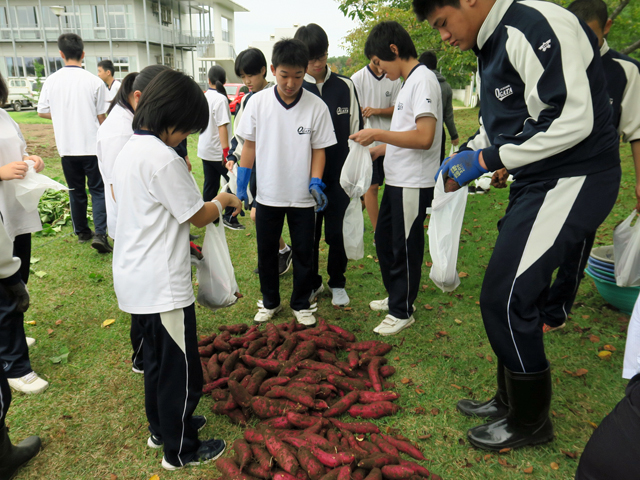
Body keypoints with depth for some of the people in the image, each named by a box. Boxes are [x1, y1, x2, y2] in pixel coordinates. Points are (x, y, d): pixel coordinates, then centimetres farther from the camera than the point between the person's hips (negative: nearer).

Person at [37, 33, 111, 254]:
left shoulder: (51, 80, -1)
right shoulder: (95, 81, -9)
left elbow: (42, 111, 7)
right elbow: (101, 116, -5)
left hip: (67, 146, 3)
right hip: (92, 145, -3)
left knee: (75, 190, 16)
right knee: (98, 190, 4)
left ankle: (81, 232, 27)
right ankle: (100, 233, -9)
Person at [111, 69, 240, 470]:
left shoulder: (130, 150, 8)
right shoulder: (163, 158, -22)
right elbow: (199, 216, -13)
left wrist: (181, 176, 9)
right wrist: (223, 201, 4)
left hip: (135, 279, 10)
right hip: (163, 285, -10)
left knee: (157, 359, 25)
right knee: (182, 372, 7)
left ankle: (162, 428, 43)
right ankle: (181, 451, 25)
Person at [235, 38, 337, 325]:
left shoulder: (316, 107, -9)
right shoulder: (258, 102, -6)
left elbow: (319, 149, -2)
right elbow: (249, 144, 1)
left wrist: (315, 183, -15)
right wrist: (241, 184, 0)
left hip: (302, 196, -1)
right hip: (267, 194, 1)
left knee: (303, 253, 11)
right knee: (266, 251, 14)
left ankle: (301, 304, 31)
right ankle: (270, 302, 34)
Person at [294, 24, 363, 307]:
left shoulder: (345, 87, 3)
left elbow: (355, 131, 6)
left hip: (338, 176, 0)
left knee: (337, 233, 6)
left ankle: (337, 283, 26)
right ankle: (312, 283, 28)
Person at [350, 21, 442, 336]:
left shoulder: (423, 80, -15)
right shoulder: (409, 82, 15)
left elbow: (424, 138, -26)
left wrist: (377, 135, -20)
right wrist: (376, 151, 12)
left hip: (413, 184, -10)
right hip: (397, 179, 10)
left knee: (405, 248, 2)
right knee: (384, 239, 19)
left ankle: (402, 312, 19)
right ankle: (396, 297, 36)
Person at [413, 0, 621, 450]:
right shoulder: (495, 42, 14)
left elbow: (574, 121, -24)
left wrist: (488, 159, -19)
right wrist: (466, 153, 7)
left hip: (572, 181, -10)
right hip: (539, 181, 10)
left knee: (504, 298, -8)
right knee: (514, 295, 14)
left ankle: (530, 422, 13)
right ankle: (511, 401, 31)